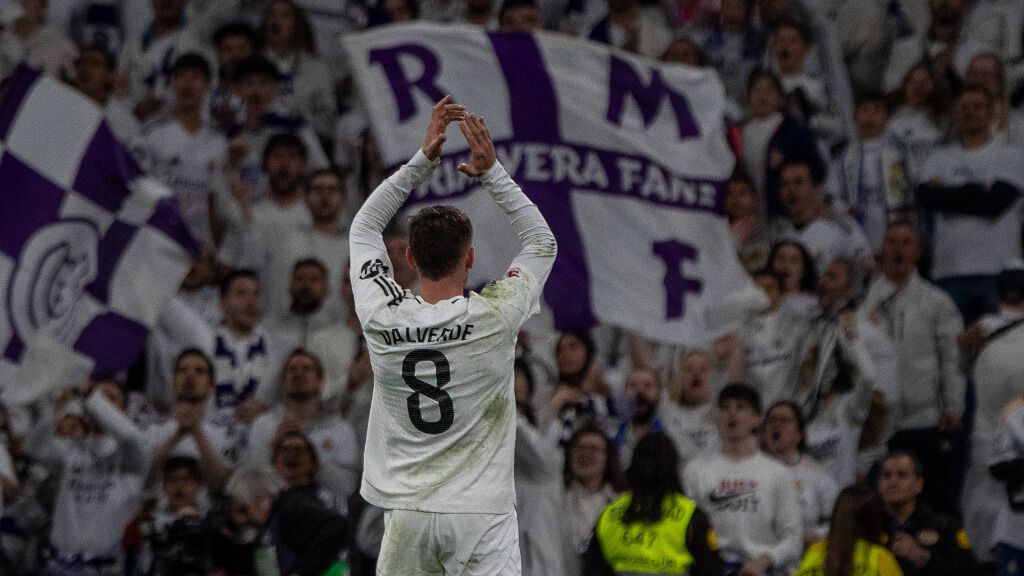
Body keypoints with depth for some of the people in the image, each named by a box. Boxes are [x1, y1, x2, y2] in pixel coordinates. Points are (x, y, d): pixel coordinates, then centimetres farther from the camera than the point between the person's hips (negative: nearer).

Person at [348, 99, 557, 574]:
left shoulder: (381, 317, -5)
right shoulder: (494, 317, -9)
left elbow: (364, 227, 13)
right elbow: (542, 243, 9)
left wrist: (423, 160, 11)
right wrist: (491, 172, 6)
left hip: (407, 513, 2)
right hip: (481, 513, -2)